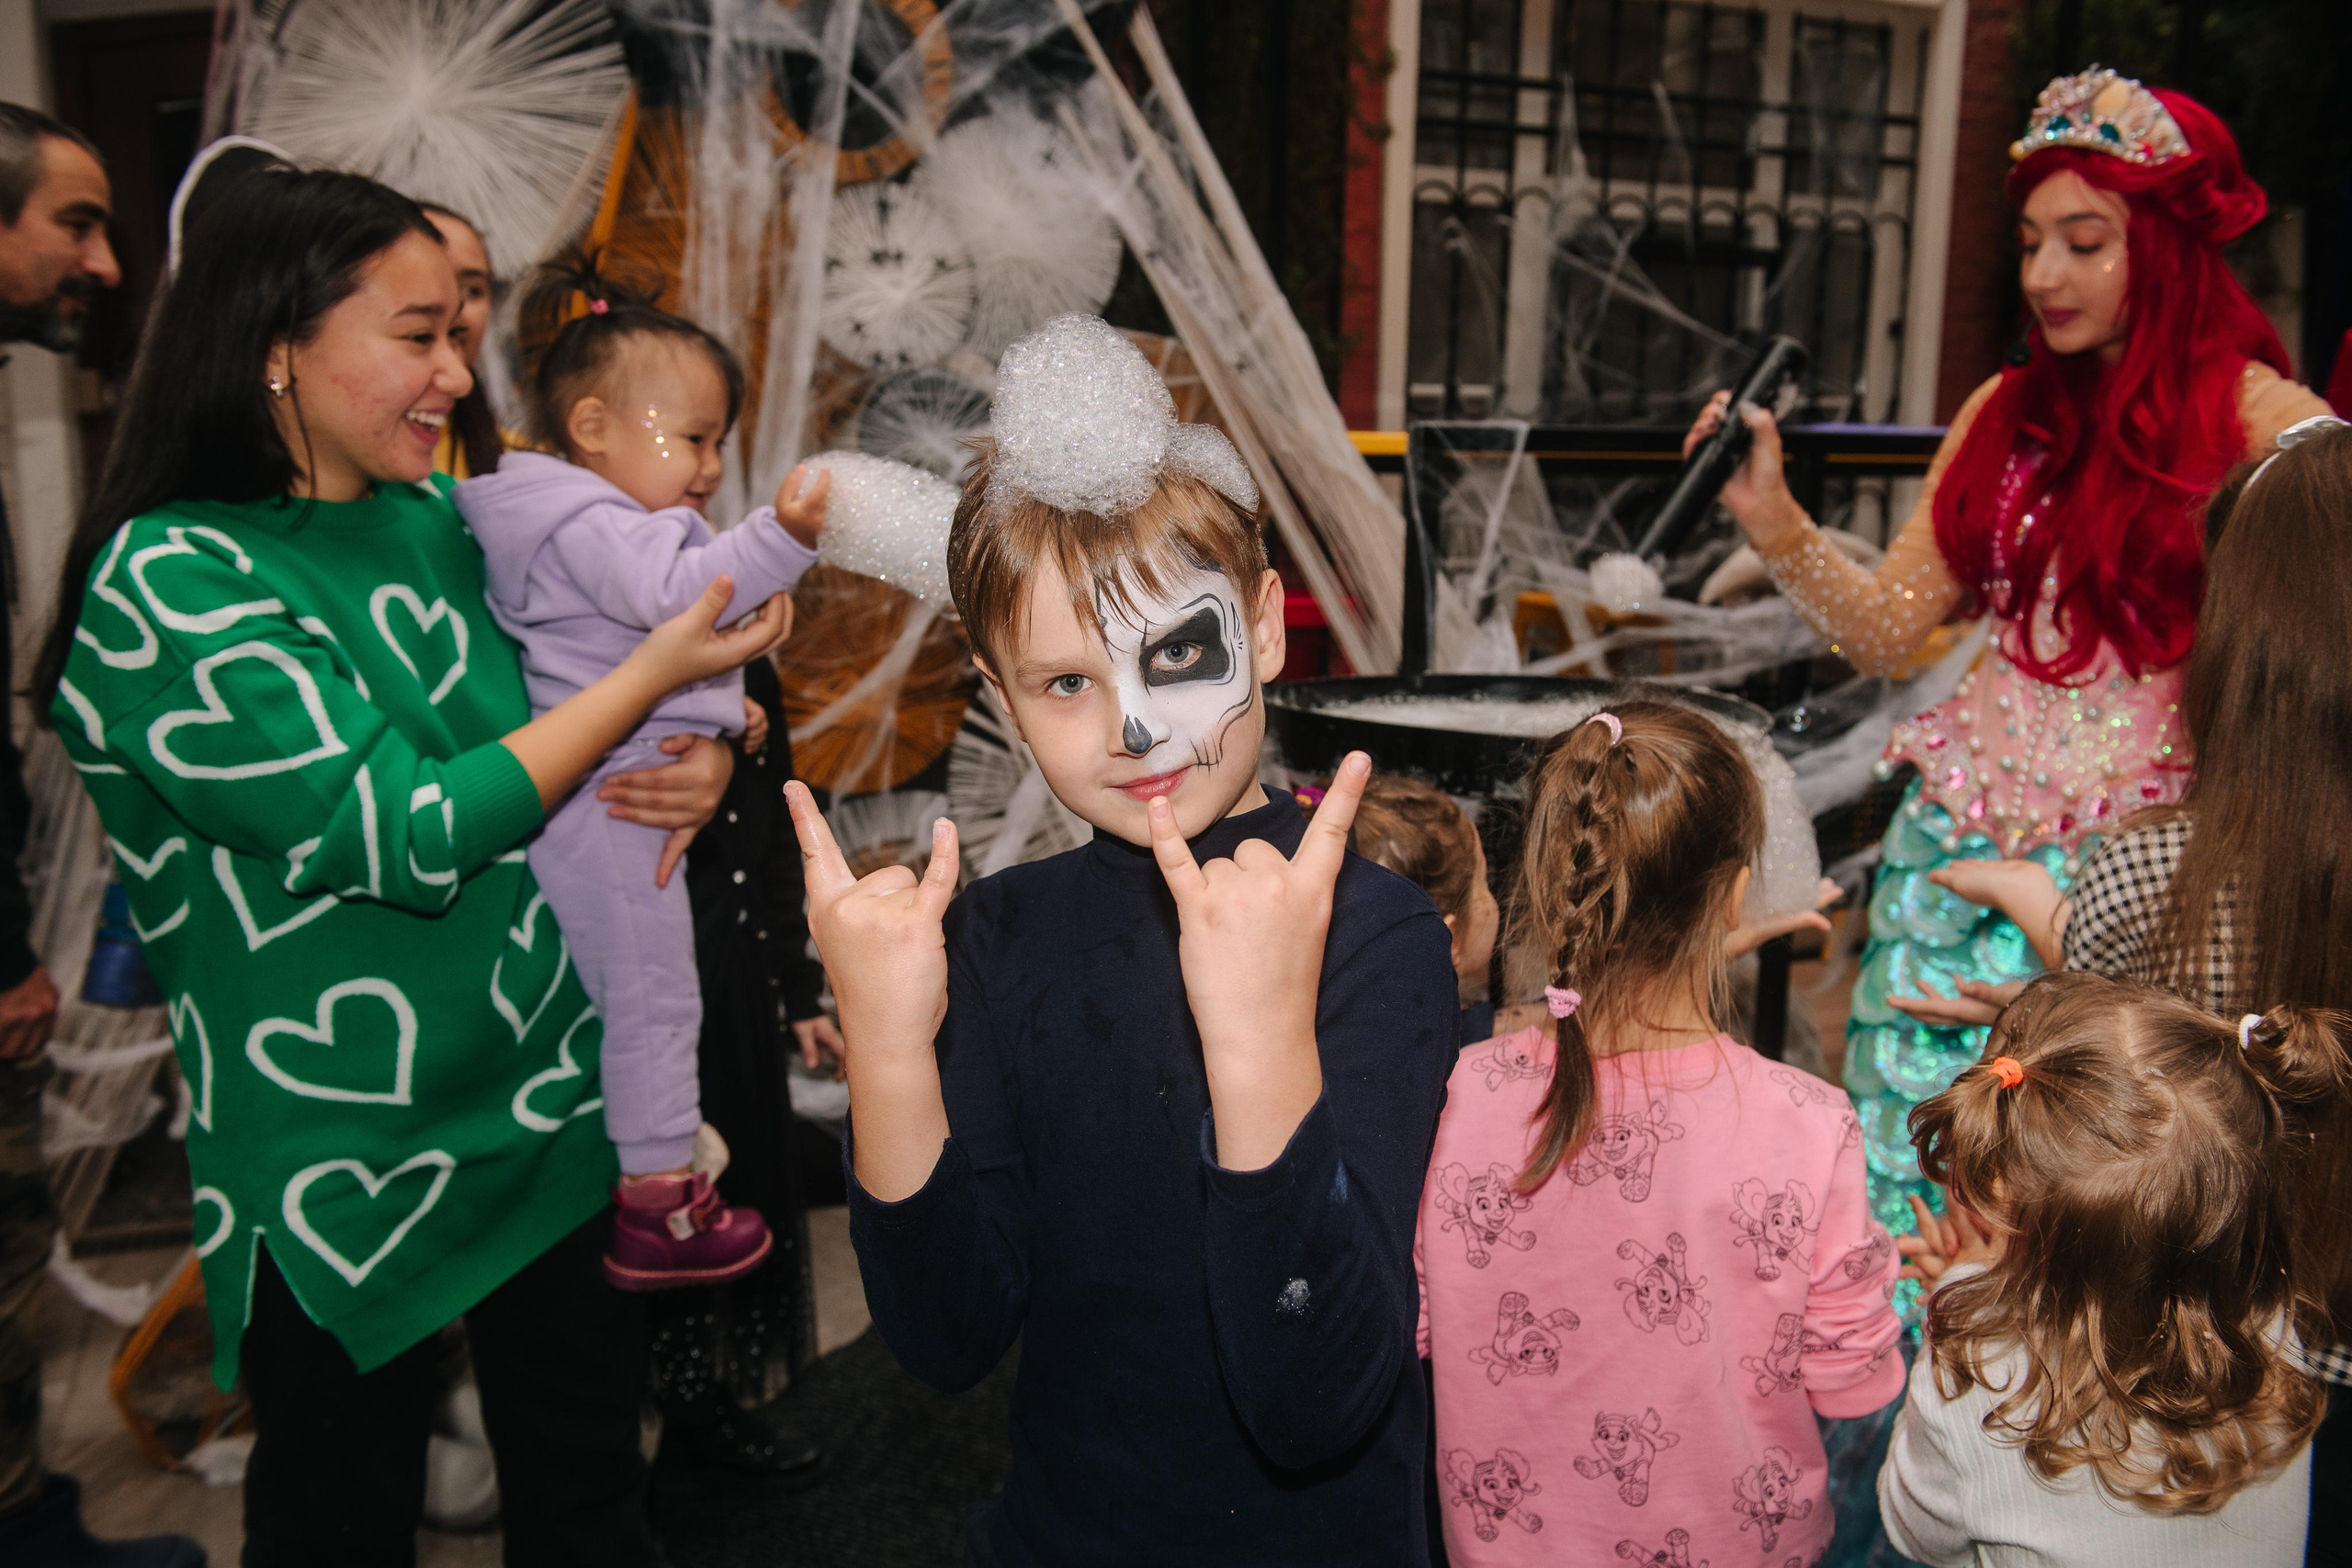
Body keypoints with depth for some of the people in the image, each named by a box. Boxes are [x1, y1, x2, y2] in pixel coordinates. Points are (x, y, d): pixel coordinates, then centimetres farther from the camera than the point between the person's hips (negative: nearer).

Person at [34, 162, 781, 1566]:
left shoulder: (445, 519, 2)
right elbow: (410, 835, -23)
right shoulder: (166, 582, -16)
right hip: (347, 1173, -5)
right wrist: (661, 669, -17)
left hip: (560, 1108, 6)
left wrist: (701, 762, -10)